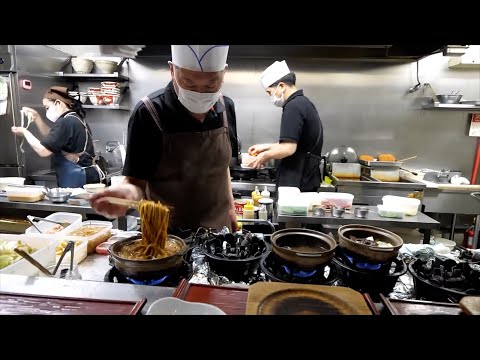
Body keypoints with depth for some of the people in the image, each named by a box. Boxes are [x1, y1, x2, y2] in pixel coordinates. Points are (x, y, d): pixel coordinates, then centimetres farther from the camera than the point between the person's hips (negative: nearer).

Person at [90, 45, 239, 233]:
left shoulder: (226, 107, -5)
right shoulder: (149, 114, -19)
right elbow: (137, 181, -15)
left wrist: (230, 207, 8)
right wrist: (128, 191, -35)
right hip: (167, 232, -4)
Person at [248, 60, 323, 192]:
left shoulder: (293, 107, -16)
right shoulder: (304, 103, 15)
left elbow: (288, 148, -22)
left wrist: (264, 156, -7)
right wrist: (266, 147, 20)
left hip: (296, 182, -9)